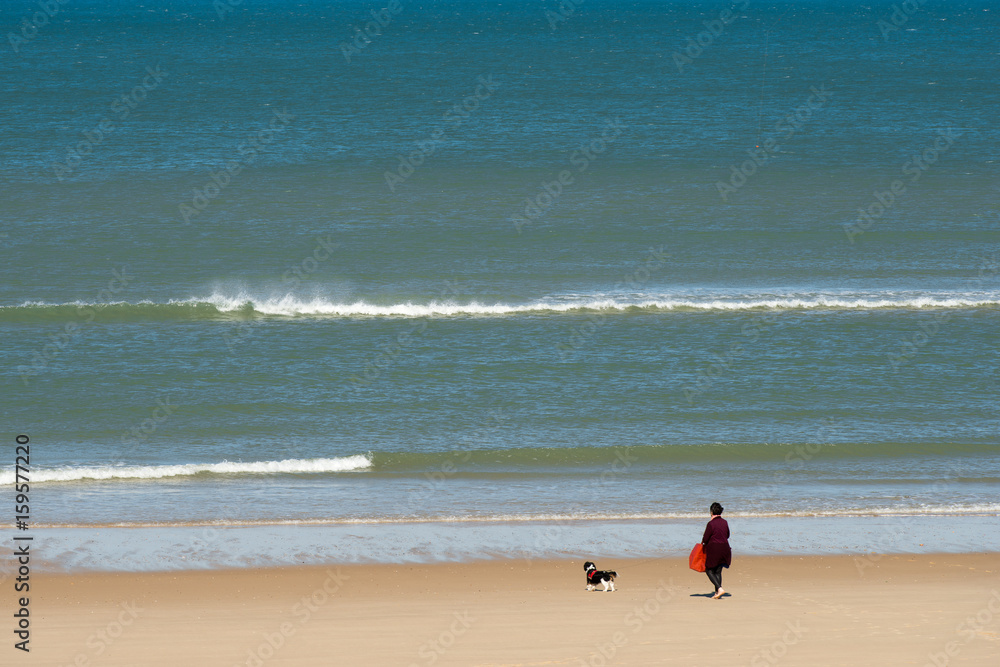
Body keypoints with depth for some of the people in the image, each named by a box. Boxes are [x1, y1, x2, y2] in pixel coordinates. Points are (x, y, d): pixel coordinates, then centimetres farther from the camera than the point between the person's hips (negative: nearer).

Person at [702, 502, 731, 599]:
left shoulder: (711, 524, -15)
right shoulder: (724, 522, 3)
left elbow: (705, 539, -12)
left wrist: (703, 543, 10)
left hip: (713, 549, -6)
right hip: (724, 549, 6)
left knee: (709, 570, 4)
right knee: (718, 571, 14)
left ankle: (719, 589, -12)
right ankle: (717, 593, 12)